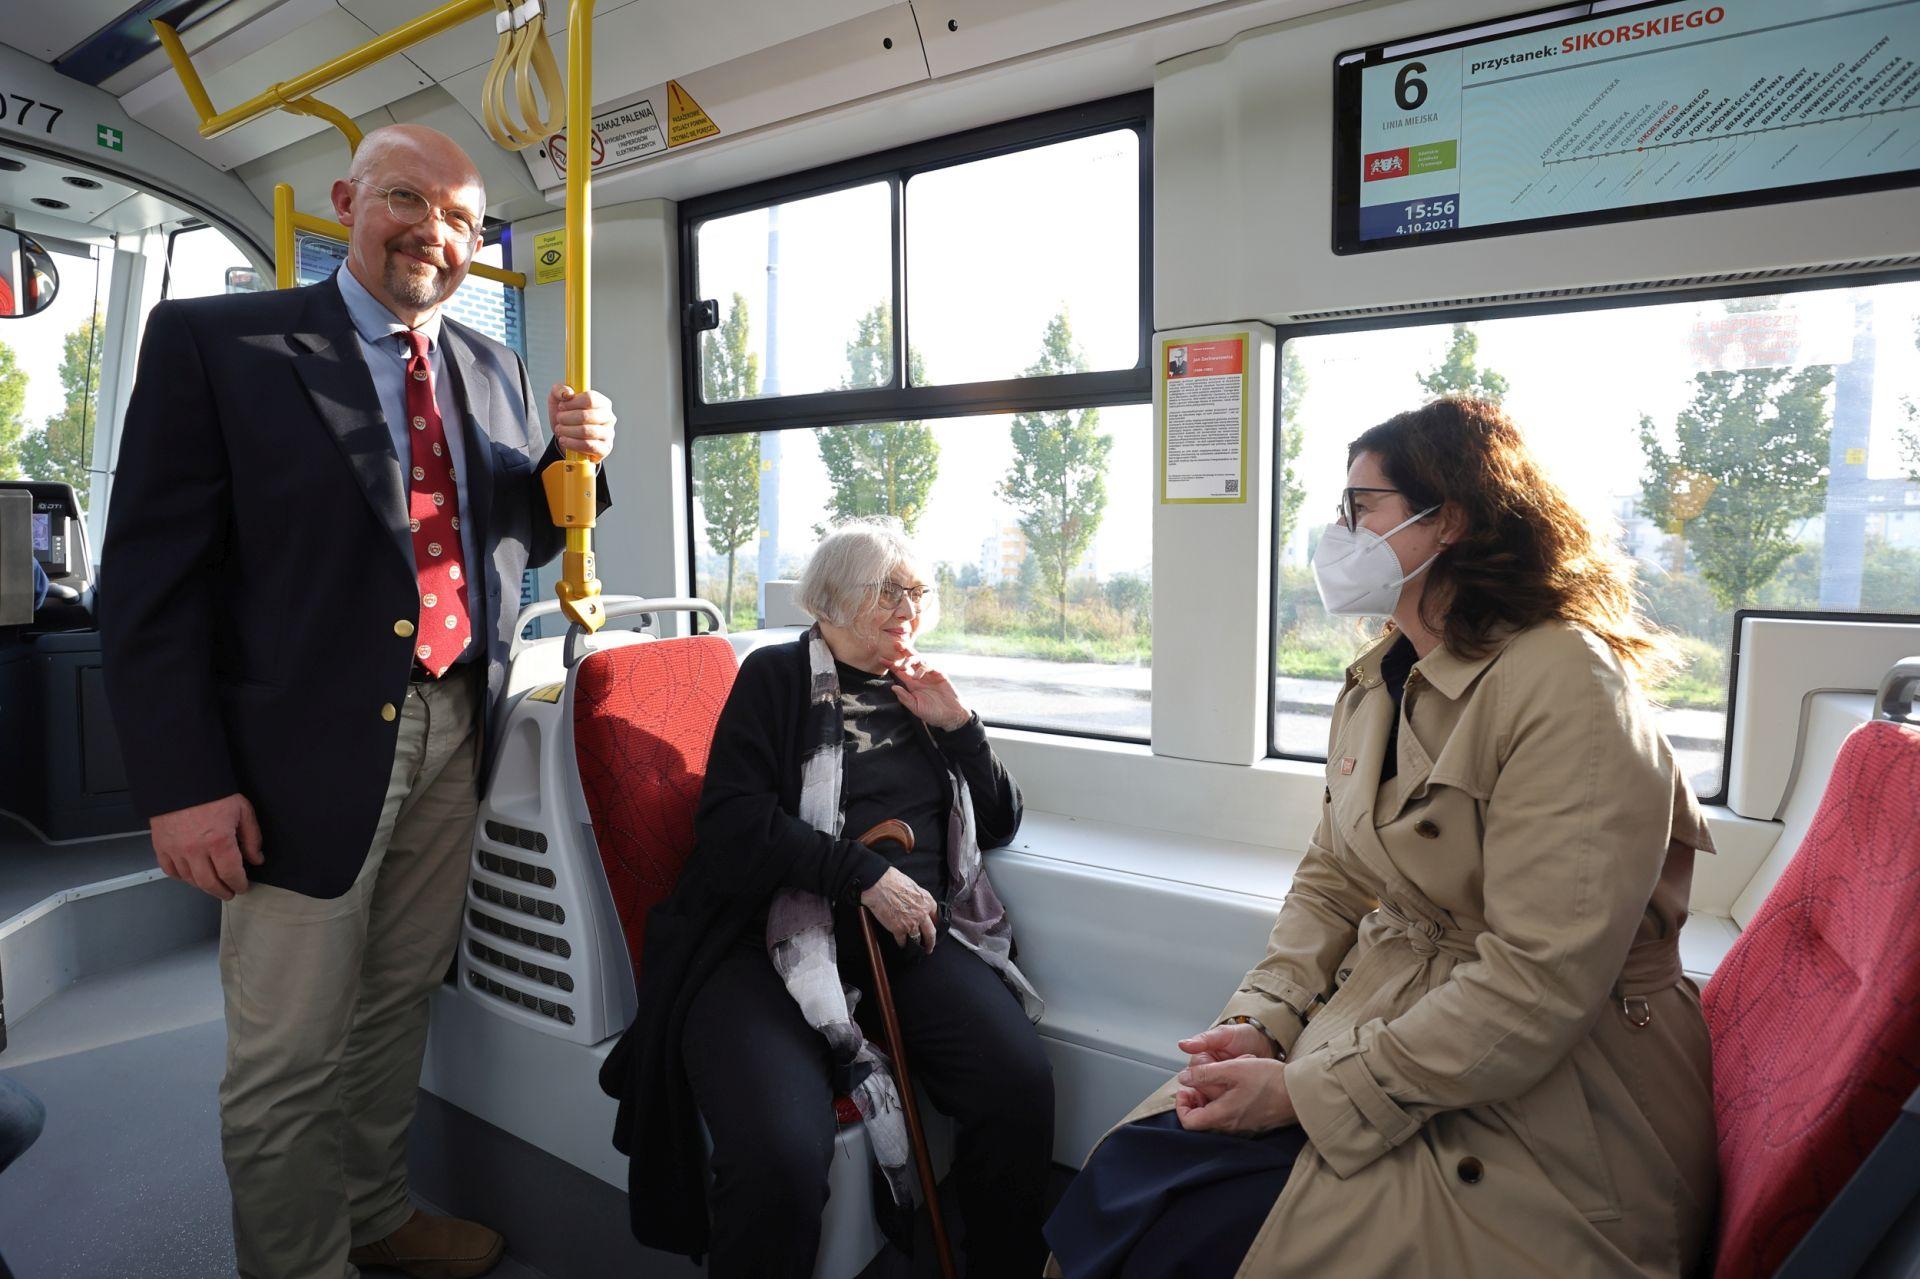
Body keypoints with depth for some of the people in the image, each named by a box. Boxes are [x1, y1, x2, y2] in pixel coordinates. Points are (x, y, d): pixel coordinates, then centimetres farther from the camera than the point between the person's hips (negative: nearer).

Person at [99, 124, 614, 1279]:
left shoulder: (493, 370, 11)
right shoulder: (217, 342, -5)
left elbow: (523, 535, 17)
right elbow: (153, 575, -9)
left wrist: (574, 459, -5)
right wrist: (184, 783, -15)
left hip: (453, 737, 5)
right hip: (312, 750, -5)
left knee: (397, 1007, 20)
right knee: (289, 1057, 6)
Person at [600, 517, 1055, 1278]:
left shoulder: (921, 692, 21)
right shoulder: (775, 679, 7)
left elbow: (1000, 824, 21)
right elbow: (733, 827, -5)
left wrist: (958, 726, 6)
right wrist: (866, 876, -12)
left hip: (913, 933, 4)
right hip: (775, 936, -4)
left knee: (1021, 1085, -23)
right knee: (780, 1157, -31)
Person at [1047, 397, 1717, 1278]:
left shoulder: (1568, 689, -20)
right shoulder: (1378, 682, 9)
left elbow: (1538, 988, -25)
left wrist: (1307, 1093, -22)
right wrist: (1258, 1023, -5)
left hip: (1532, 1105, -7)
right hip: (1375, 1027, 7)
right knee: (1127, 1177, -7)